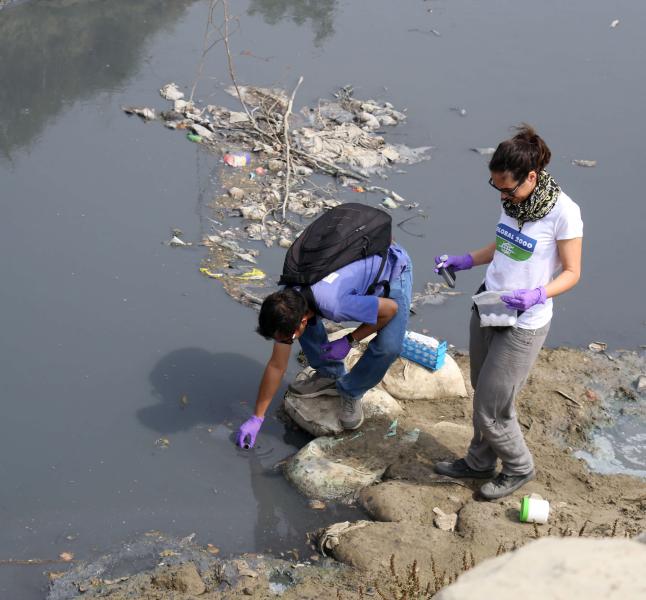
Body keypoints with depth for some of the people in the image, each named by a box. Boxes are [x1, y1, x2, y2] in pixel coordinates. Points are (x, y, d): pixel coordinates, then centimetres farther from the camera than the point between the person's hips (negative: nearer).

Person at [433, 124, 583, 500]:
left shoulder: (563, 212, -20)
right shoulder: (514, 201, 1)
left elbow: (571, 273, -13)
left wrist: (537, 294, -30)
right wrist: (465, 261, 6)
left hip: (523, 324, -7)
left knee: (490, 409, 2)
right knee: (486, 395, 19)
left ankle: (519, 468, 27)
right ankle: (480, 462, 39)